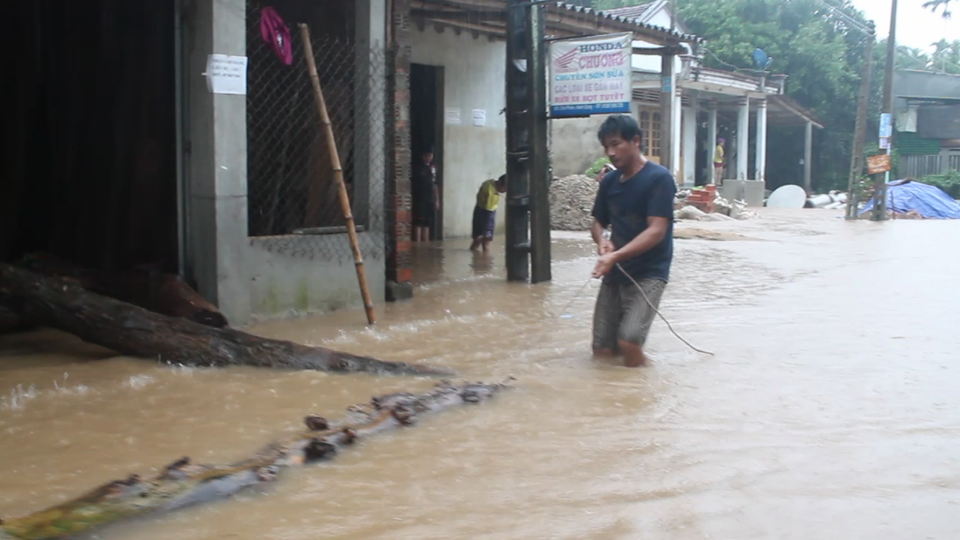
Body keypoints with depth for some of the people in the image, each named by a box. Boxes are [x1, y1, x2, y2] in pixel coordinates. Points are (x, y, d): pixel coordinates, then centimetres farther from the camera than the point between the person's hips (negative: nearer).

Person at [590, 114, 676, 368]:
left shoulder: (659, 178, -13)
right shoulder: (609, 181, 7)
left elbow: (656, 231, -20)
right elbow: (598, 223, 18)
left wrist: (616, 255, -31)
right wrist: (602, 242, -7)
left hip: (648, 273, -6)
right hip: (615, 273, 6)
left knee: (628, 342, -23)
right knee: (602, 350, 1)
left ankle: (638, 376, 10)